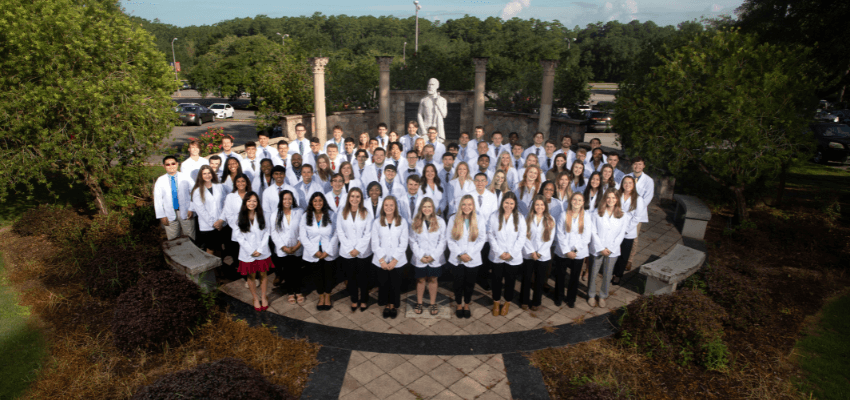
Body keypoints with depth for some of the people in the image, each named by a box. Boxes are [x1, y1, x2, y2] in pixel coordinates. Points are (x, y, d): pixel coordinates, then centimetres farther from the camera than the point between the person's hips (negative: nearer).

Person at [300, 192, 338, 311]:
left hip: (328, 253, -1)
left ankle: (327, 297, 33)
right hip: (312, 254, 1)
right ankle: (321, 297, 35)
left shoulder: (331, 215, -5)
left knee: (328, 275, 10)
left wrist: (327, 251, -11)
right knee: (317, 276, 12)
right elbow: (303, 236, -5)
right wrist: (315, 251, -11)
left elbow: (336, 235, -5)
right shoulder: (306, 216, -2)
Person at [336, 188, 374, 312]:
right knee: (351, 277, 10)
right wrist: (350, 249, -8)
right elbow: (340, 232, -1)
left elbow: (368, 233, -4)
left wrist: (358, 249, -10)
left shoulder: (366, 213, -1)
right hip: (347, 252, 1)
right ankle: (354, 300, 26)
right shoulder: (342, 212, 2)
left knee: (363, 277, 7)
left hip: (363, 252, -1)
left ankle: (363, 300, 24)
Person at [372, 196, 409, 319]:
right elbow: (375, 243, -1)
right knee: (383, 283, 7)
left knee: (395, 284, 5)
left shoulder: (402, 222, -2)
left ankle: (393, 306, 25)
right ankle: (386, 306, 26)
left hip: (397, 260, -1)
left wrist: (395, 260, -10)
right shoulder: (377, 222, 1)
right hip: (381, 260, 1)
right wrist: (381, 260, -9)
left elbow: (403, 243, -3)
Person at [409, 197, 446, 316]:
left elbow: (442, 241, -4)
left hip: (435, 259, 0)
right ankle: (419, 303, 24)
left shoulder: (440, 222, -2)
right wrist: (420, 256, -11)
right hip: (419, 259, 0)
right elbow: (413, 241, -1)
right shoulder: (415, 222, 1)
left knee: (433, 280, 9)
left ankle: (433, 304, 22)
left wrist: (433, 256, -10)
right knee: (420, 280, 9)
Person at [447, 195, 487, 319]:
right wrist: (459, 254, -13)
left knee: (469, 284, 12)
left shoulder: (480, 220, -2)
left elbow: (482, 239, -3)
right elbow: (450, 239, -4)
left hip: (473, 260, 1)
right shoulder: (453, 219, -3)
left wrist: (470, 254, -11)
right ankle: (459, 306, 31)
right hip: (457, 259, 0)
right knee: (458, 284, 9)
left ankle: (466, 306, 33)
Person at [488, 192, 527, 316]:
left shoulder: (520, 218, -1)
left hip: (513, 257, 0)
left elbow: (521, 238, -4)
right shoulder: (494, 217, -2)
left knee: (510, 280, 12)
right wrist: (499, 252, -12)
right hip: (497, 256, 0)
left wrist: (511, 253, -11)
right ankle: (496, 303, 30)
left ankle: (507, 303, 33)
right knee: (497, 279, 10)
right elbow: (491, 236, -4)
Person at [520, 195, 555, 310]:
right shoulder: (528, 219, 1)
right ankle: (525, 301, 21)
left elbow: (550, 238, -3)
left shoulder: (550, 220, 1)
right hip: (528, 254, 0)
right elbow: (525, 236, -4)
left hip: (543, 256, 0)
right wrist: (532, 252, -12)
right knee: (526, 278, 6)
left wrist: (539, 253, -10)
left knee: (540, 279, 8)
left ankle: (536, 302, 23)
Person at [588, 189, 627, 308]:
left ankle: (603, 296, 28)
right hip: (597, 249, -1)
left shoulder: (622, 216, -1)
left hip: (612, 251, 1)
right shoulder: (597, 213, -5)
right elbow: (593, 232, -6)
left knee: (607, 275, 10)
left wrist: (610, 248, -9)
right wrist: (601, 248, -11)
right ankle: (591, 295, 25)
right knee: (593, 273, 7)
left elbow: (621, 235, 0)